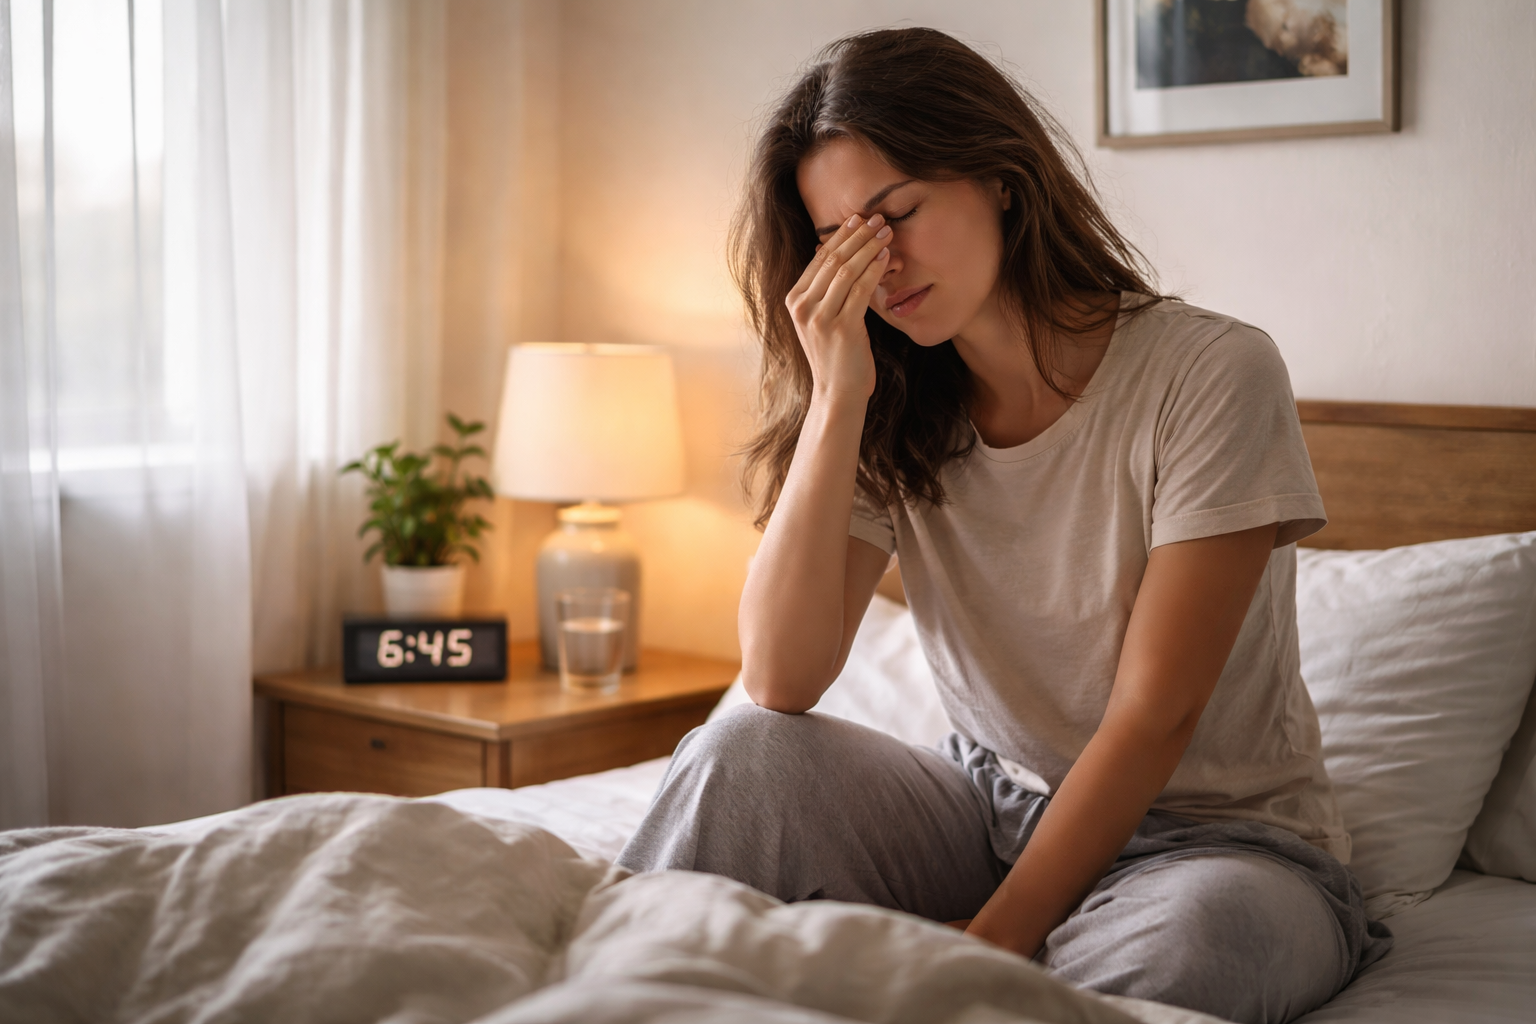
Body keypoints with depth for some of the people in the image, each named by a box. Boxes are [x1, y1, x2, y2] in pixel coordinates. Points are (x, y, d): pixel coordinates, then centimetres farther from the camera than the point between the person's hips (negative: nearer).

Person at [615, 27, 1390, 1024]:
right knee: (742, 756, -22)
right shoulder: (895, 418, -1)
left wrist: (990, 943, -22)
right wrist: (838, 396, -20)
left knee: (1182, 937, -38)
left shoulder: (1212, 373, -16)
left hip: (1216, 836, -3)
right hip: (996, 816, 3)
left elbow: (1154, 717, -18)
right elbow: (781, 682, -15)